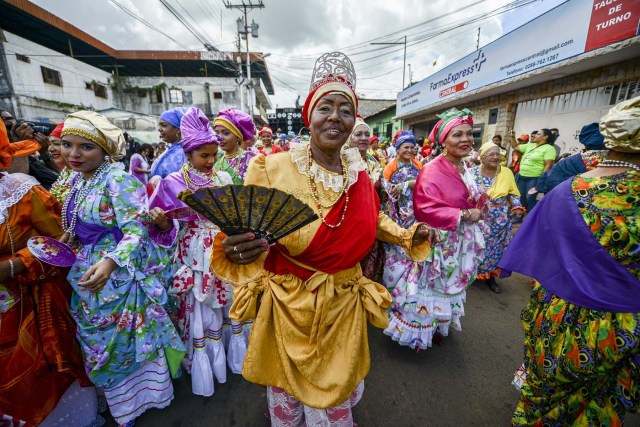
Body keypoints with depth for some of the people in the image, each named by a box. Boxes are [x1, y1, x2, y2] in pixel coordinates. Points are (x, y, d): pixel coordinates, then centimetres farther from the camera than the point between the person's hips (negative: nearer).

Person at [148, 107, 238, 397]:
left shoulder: (224, 178, 4)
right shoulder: (174, 183, -5)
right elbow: (169, 229, -4)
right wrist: (159, 220, -23)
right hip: (195, 256, -2)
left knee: (229, 302, 14)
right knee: (198, 310, 10)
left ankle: (235, 353, 40)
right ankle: (203, 365, 34)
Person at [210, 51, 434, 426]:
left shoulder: (359, 174, -2)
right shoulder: (274, 168, -17)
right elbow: (247, 233, -14)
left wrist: (407, 235, 3)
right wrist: (237, 250, -35)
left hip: (344, 307, 4)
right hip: (288, 306, -3)